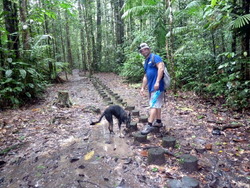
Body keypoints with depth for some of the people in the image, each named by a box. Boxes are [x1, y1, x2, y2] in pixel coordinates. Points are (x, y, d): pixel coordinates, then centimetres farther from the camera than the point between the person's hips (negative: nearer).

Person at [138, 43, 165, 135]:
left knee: (153, 105, -10)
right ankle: (158, 122, 26)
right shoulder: (146, 62, 20)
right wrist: (143, 88, 19)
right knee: (157, 104, 16)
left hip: (157, 86, -9)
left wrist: (157, 82, -27)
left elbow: (161, 68, -20)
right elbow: (145, 76, 23)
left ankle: (149, 125, -9)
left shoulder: (155, 57, -6)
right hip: (151, 87, 9)